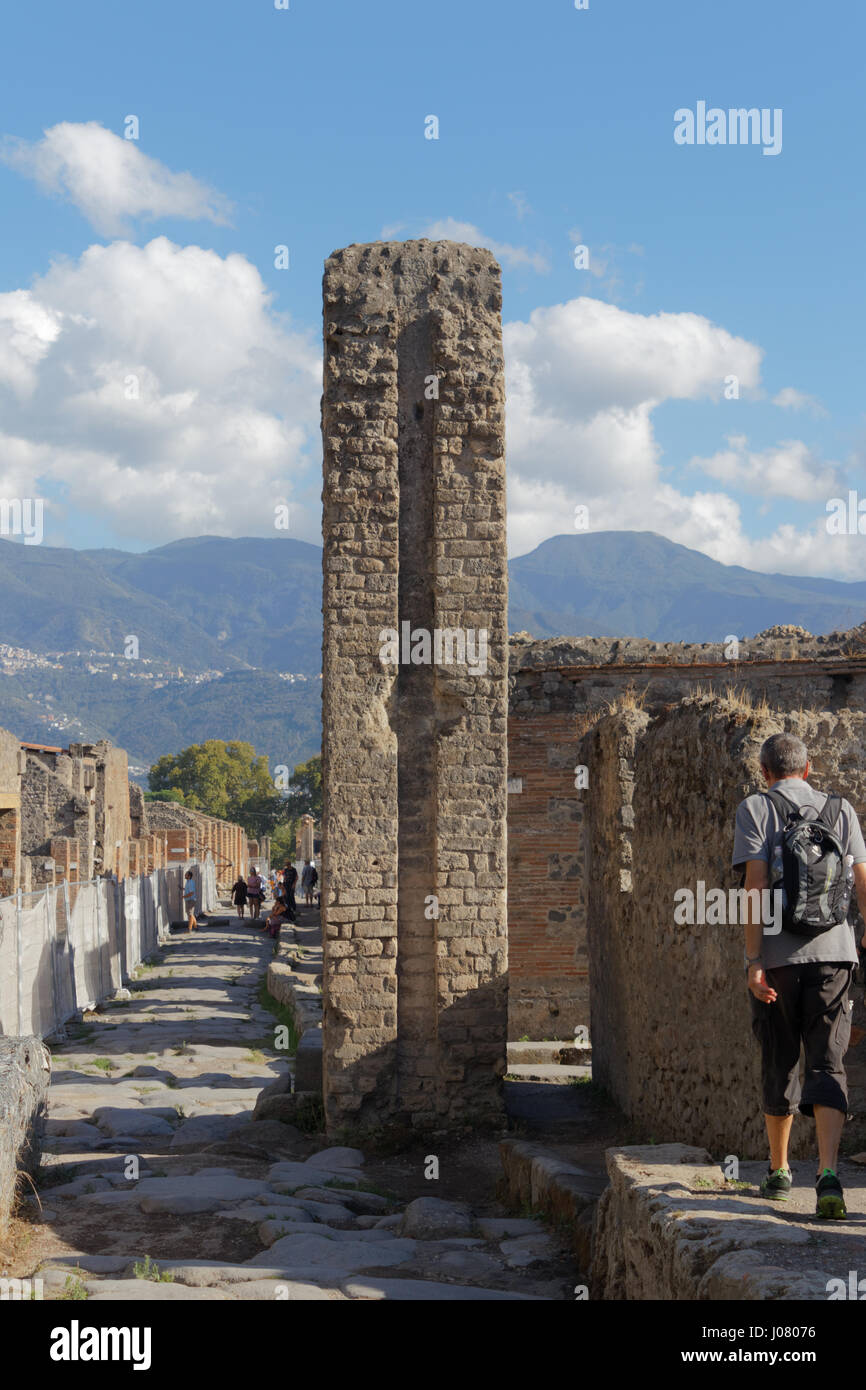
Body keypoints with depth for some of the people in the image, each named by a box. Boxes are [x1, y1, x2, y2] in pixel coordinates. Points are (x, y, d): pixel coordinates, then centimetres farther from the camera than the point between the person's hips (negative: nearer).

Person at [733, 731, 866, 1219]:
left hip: (778, 955, -1)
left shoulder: (755, 809, 2)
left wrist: (753, 960, -10)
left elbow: (756, 883, -8)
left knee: (780, 1063, 13)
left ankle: (779, 1171, 25)